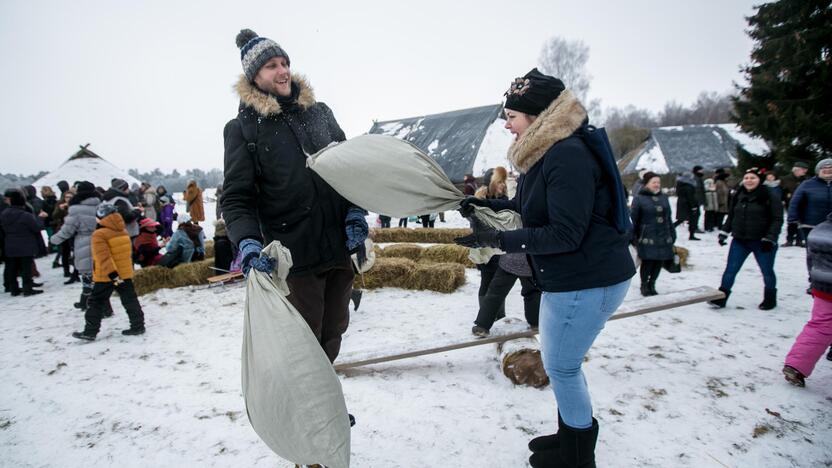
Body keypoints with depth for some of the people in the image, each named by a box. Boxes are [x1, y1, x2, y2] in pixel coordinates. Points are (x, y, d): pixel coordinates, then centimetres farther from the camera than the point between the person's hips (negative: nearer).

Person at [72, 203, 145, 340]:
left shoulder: (99, 235, -16)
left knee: (97, 303, 4)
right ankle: (138, 325, 12)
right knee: (130, 300, 11)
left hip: (106, 276, -6)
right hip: (125, 273, 6)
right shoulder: (123, 231, 7)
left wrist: (111, 273, -26)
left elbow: (104, 257, -24)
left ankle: (90, 331, 8)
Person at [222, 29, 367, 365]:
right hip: (295, 257, -4)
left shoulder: (319, 112, 12)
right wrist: (248, 243, -21)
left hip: (342, 248, 5)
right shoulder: (242, 128, 0)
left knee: (333, 334, 17)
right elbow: (236, 198, -3)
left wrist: (356, 211, 0)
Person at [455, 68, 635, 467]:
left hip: (588, 281, -10)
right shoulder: (546, 153, 9)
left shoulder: (569, 155, -22)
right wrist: (488, 205, 14)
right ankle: (570, 435, 39)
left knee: (561, 366, 3)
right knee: (560, 362, 20)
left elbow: (565, 233, -25)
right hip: (567, 277, 10)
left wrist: (497, 240, -26)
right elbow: (536, 208, 22)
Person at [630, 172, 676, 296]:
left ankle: (652, 284, 25)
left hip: (664, 238, 6)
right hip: (647, 238, -5)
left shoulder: (664, 198, 14)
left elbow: (668, 219, 18)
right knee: (648, 262, -6)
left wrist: (672, 235, 16)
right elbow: (633, 220, -6)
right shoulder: (639, 199, -5)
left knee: (659, 262, 7)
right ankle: (644, 285, 15)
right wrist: (633, 238, -8)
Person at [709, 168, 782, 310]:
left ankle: (770, 299, 29)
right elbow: (731, 216, 15)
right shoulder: (738, 196, 6)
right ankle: (721, 298, 6)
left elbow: (777, 219, -11)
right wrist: (724, 232, 10)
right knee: (730, 270, 1)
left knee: (767, 271, 11)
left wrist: (770, 238, -17)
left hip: (762, 242, -4)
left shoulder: (770, 197, -9)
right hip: (740, 241, 4)